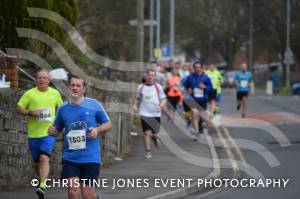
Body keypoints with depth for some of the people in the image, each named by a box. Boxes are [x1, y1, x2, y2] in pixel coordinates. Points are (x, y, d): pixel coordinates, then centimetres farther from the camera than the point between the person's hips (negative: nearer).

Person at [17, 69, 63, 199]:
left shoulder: (55, 93, 6)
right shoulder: (29, 94, 0)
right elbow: (19, 109, 1)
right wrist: (31, 112, -16)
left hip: (49, 132, -1)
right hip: (33, 133, 1)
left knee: (44, 158, -19)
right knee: (36, 161, 12)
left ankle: (42, 187, -28)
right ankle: (41, 179, 39)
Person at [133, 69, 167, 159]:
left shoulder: (158, 87, 3)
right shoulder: (141, 87, 6)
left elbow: (164, 99, 6)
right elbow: (137, 98, 19)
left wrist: (161, 106, -14)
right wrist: (135, 105, -1)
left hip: (156, 114, 0)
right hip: (145, 114, 0)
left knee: (156, 135, 0)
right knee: (147, 133, -8)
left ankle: (154, 137, 38)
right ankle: (148, 152, 5)